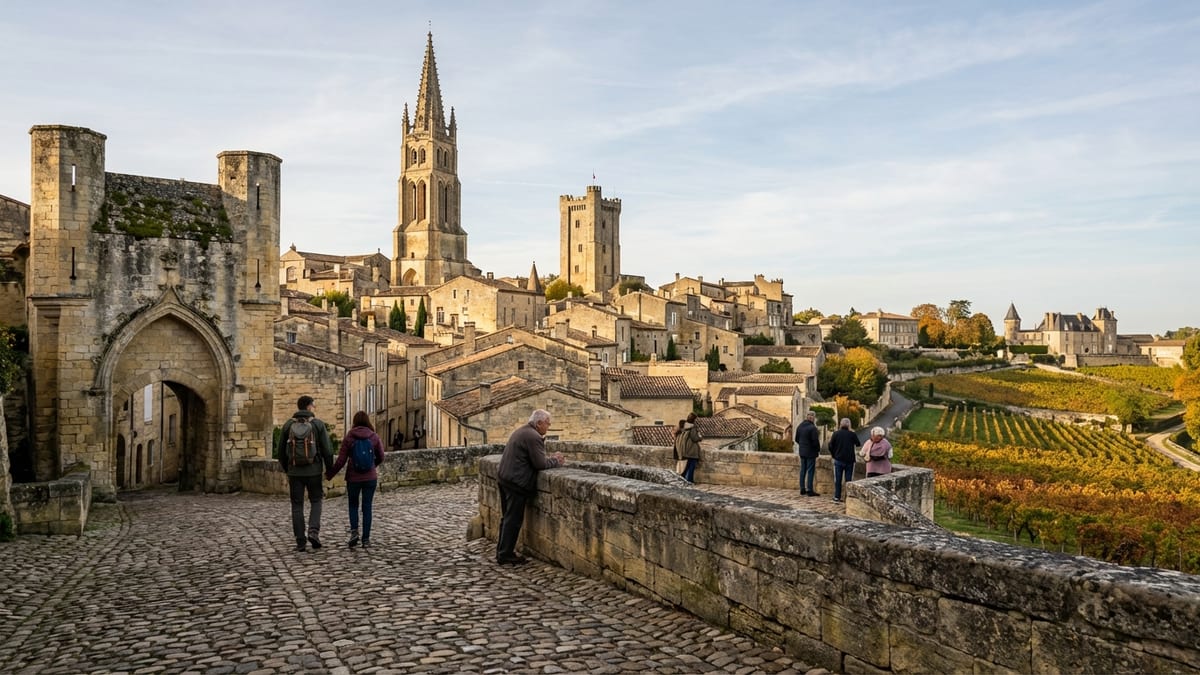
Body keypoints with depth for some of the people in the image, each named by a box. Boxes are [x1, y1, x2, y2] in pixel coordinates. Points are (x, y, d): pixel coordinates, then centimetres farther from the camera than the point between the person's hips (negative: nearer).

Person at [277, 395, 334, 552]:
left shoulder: (288, 425, 3)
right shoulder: (318, 424, -4)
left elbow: (281, 450, 8)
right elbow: (327, 449, -6)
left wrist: (286, 469, 23)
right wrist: (329, 469, 6)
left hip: (294, 471, 1)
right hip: (313, 471, -1)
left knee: (297, 506, 9)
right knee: (316, 501, 15)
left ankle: (300, 541, 7)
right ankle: (313, 531, -6)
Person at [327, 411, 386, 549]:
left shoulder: (348, 438, -5)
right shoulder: (374, 437, -2)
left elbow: (341, 460, -6)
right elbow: (380, 458, 6)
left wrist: (329, 474, 7)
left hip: (353, 478, 0)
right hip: (370, 478, 1)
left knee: (353, 505, 17)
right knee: (367, 507, 8)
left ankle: (354, 531, -1)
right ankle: (366, 539, 7)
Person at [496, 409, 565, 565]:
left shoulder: (521, 430, 15)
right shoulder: (533, 437, -17)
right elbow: (540, 464, -18)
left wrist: (553, 459, 11)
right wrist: (556, 461, -1)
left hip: (505, 478, 10)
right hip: (516, 481, -10)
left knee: (508, 517, 17)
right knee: (514, 519, -2)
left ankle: (502, 551, 24)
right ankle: (506, 554, 3)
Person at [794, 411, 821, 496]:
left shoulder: (799, 426, 5)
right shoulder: (812, 427, -19)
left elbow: (797, 439, 12)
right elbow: (815, 441, -18)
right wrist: (818, 449, -3)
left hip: (802, 451, 7)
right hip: (810, 452, -7)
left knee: (803, 470, 14)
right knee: (810, 471, -1)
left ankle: (802, 489, 19)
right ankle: (809, 490, 0)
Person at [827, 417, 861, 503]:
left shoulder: (836, 434, -4)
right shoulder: (853, 434, -6)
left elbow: (830, 447, -1)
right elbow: (858, 445, 6)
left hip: (838, 460, 0)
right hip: (849, 460, 0)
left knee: (837, 479, 7)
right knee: (849, 479, 6)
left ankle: (837, 497, 8)